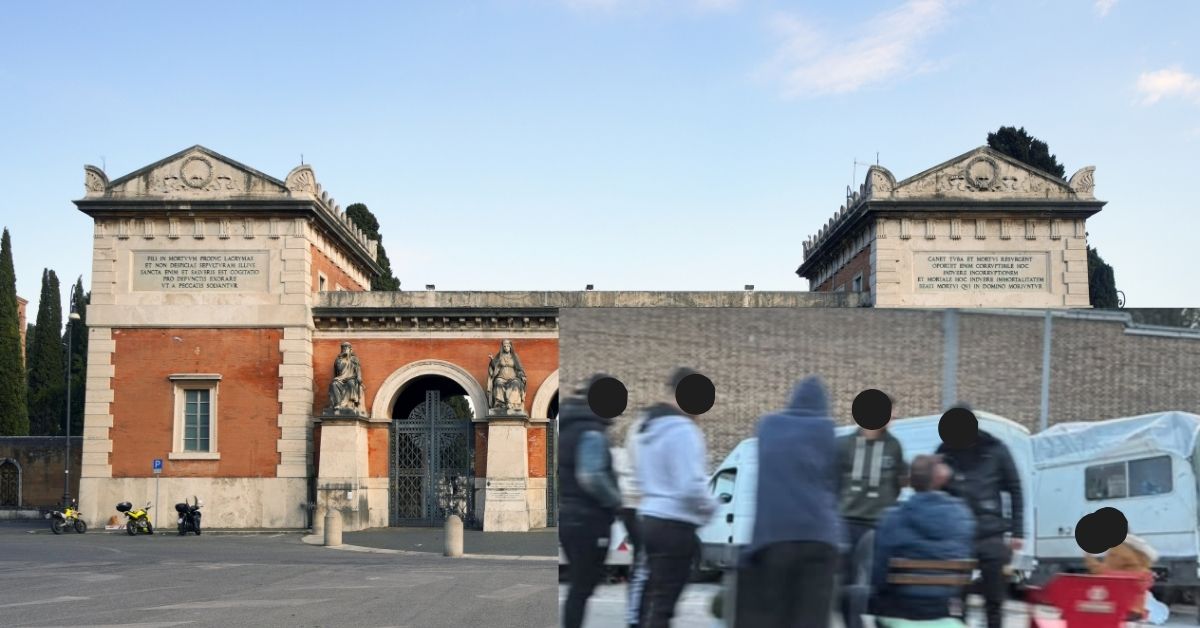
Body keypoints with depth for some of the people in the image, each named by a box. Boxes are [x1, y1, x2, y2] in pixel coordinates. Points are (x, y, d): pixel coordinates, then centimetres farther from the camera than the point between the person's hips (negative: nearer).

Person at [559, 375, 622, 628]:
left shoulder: (568, 426, 13)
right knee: (582, 588, -3)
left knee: (578, 586, 17)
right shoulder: (592, 431, -16)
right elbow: (591, 477, -27)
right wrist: (614, 499, -12)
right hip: (588, 519, -9)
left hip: (567, 516, 9)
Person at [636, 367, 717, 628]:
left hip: (650, 518, 9)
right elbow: (691, 486, -22)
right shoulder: (683, 430, -17)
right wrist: (710, 506, -5)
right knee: (663, 604, -5)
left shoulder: (650, 426, 13)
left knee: (653, 598, 16)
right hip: (675, 525, -9)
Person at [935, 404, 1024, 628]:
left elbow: (1015, 490, 4)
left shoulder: (995, 450, 0)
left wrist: (1016, 531, 0)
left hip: (991, 535, 0)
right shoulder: (945, 452, 1)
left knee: (994, 599, 7)